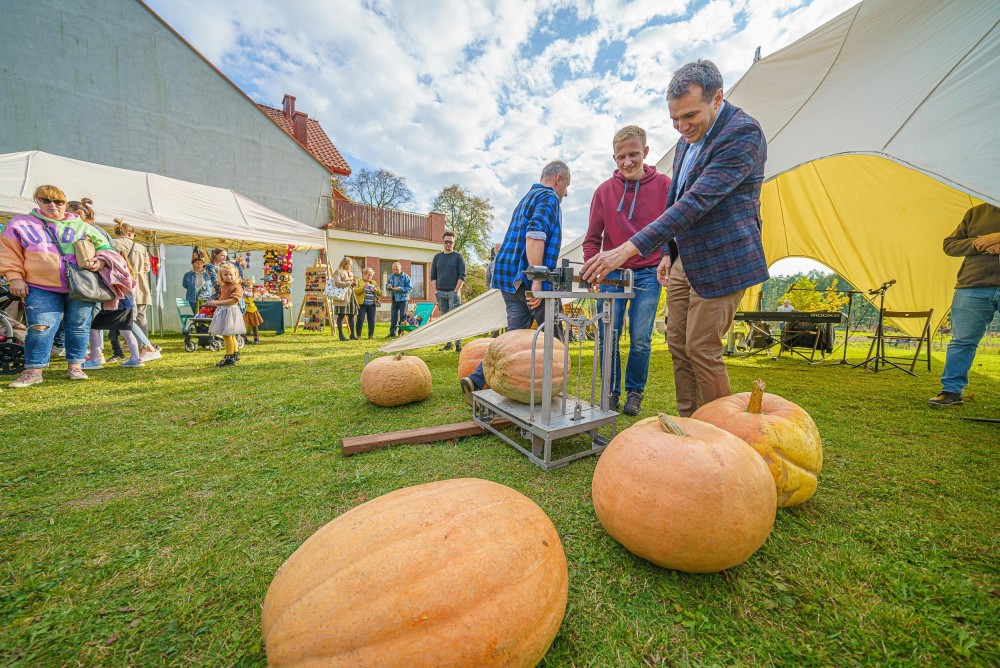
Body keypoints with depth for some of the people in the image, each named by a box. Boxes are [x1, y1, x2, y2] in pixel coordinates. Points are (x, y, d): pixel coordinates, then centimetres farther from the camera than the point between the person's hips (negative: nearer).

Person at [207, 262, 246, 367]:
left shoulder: (237, 286, -12)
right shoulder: (222, 286, 14)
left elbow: (233, 300, -24)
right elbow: (220, 297, 27)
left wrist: (218, 302, -27)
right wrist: (214, 301, 11)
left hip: (230, 311, -9)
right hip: (222, 311, 9)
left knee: (227, 335, -9)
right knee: (231, 335, 18)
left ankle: (229, 358, -2)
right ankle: (236, 354, 30)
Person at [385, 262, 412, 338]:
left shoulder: (405, 277, -7)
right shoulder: (391, 276, 9)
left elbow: (410, 287, -11)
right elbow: (386, 287, 15)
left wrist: (400, 288, -22)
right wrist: (388, 287, -9)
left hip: (403, 299, -5)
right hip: (394, 299, 5)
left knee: (402, 317, 1)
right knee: (393, 316, 7)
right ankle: (392, 333, 13)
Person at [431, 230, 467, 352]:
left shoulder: (458, 256, 3)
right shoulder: (437, 257, 13)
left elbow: (462, 276, -3)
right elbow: (433, 276, 13)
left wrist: (456, 291, -12)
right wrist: (435, 292, 3)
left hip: (453, 292, -4)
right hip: (440, 293, 4)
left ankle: (458, 344, -4)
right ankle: (448, 344, 14)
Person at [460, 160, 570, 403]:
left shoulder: (527, 198, 27)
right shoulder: (549, 198, -3)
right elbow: (535, 235, -20)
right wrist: (537, 281, -25)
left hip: (508, 277, 9)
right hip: (528, 280, -9)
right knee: (553, 341, 6)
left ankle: (476, 380, 1)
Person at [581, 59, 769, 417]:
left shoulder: (743, 133, -16)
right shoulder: (688, 139, 11)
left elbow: (696, 202, -27)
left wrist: (627, 249, -33)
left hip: (720, 261, -8)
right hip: (685, 260, 8)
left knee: (702, 349, -5)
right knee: (678, 345, 8)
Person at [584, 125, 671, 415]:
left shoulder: (664, 185, 1)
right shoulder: (604, 190, 3)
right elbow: (592, 238, 7)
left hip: (648, 274, -1)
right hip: (612, 273, 1)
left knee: (640, 339, -1)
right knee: (609, 337, 0)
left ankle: (635, 392, 19)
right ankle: (612, 391, 17)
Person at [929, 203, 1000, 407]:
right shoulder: (975, 212, 14)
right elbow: (949, 244, 8)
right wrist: (976, 244, -9)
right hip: (972, 288, 0)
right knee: (962, 341, 2)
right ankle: (951, 391, 6)